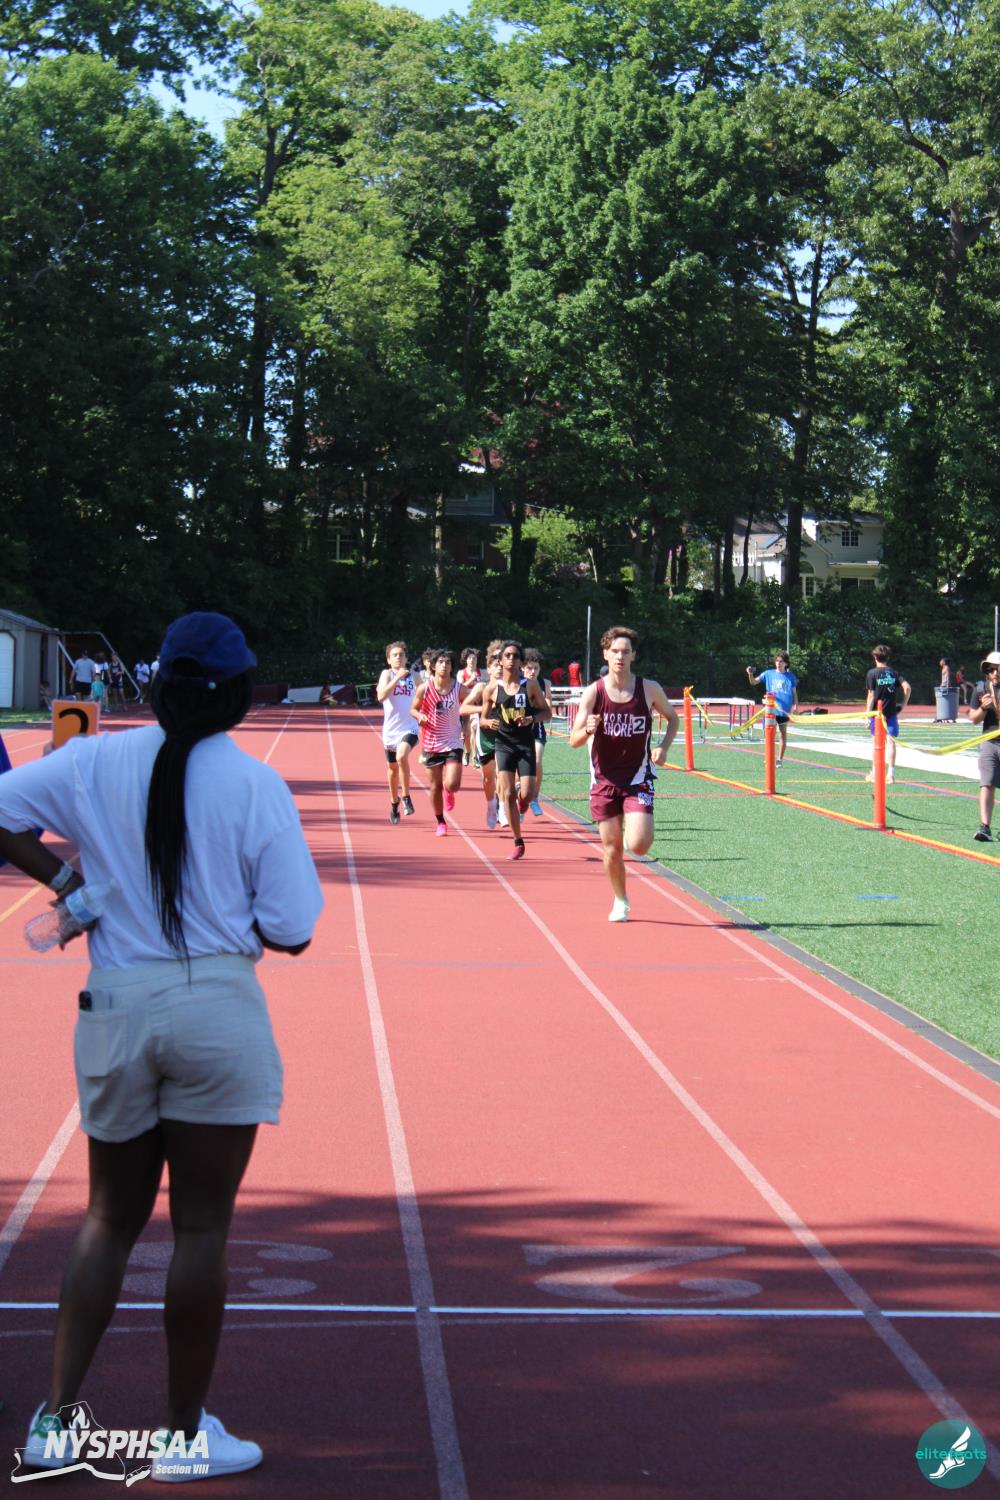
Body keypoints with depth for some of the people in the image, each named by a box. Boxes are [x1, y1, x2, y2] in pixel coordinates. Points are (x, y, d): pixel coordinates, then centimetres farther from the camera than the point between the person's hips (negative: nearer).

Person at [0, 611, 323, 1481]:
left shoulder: (92, 764, 1)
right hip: (217, 1011, -3)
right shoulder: (256, 787, -7)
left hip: (114, 1010, 3)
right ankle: (186, 1435, 13)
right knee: (202, 1227, 5)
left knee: (111, 1220, 16)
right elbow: (290, 930, -6)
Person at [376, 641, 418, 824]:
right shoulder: (387, 674, -2)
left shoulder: (413, 676, 5)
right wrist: (397, 678, -25)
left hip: (409, 728, -1)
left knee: (402, 756, -28)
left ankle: (406, 797, -14)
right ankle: (394, 804, 36)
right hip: (391, 729, 1)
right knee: (392, 768, 15)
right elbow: (381, 696, -19)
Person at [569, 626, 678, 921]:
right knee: (612, 849, 5)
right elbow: (574, 740, -7)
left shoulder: (649, 689, -5)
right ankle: (620, 901, 30)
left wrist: (664, 747, -4)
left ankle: (639, 826, 21)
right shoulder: (593, 692, -6)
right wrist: (587, 730, -30)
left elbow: (673, 718, 13)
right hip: (604, 779, 1)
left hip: (638, 778, -1)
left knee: (638, 845, -16)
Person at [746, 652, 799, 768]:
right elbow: (753, 682, 4)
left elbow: (794, 693, 9)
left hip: (784, 710, 0)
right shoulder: (769, 674, 4)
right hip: (771, 709, 0)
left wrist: (796, 706, 1)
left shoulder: (790, 676, 4)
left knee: (783, 734, 6)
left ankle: (780, 759, 14)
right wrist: (750, 674, -15)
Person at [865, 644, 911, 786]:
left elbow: (871, 695, -7)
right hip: (891, 711, 2)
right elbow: (907, 687, -6)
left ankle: (874, 773, 18)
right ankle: (891, 773, -5)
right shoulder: (894, 673, 5)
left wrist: (868, 713, -4)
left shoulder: (872, 673, -4)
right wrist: (903, 704, 5)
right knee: (890, 741, 1)